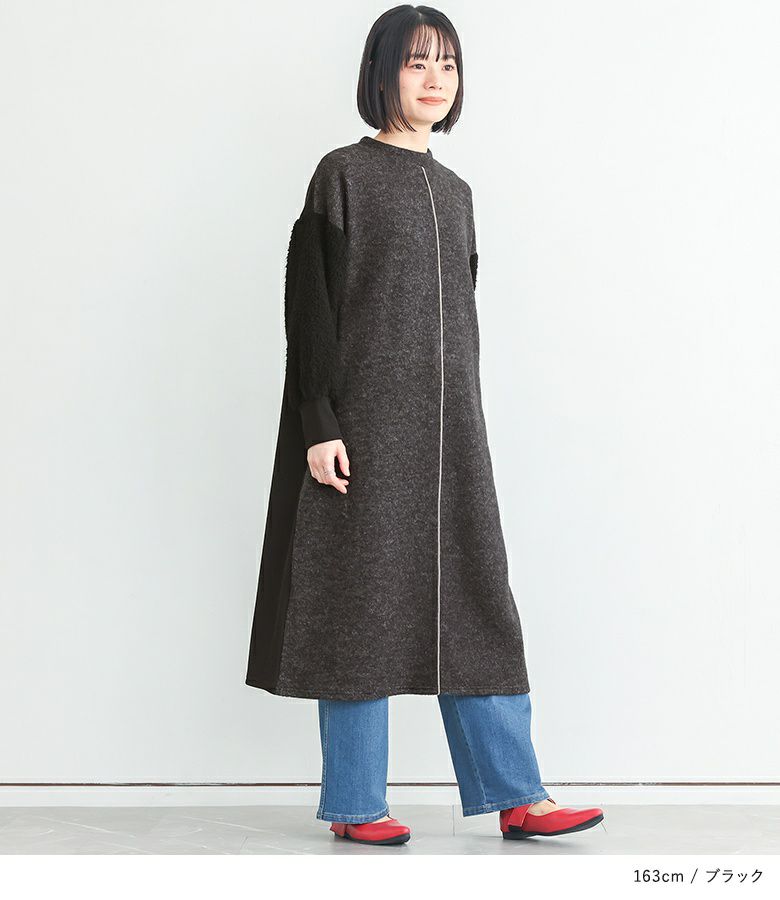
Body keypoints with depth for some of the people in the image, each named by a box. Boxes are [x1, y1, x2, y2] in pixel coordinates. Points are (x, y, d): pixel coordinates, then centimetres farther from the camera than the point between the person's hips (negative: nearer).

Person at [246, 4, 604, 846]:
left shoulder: (454, 192, 17)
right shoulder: (343, 175, -1)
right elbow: (310, 303, -8)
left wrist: (466, 423, 16)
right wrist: (319, 423, -16)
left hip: (447, 425, 6)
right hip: (365, 420, -6)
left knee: (474, 597, 4)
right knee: (366, 598, -2)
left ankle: (515, 794, 9)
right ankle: (354, 805, 10)